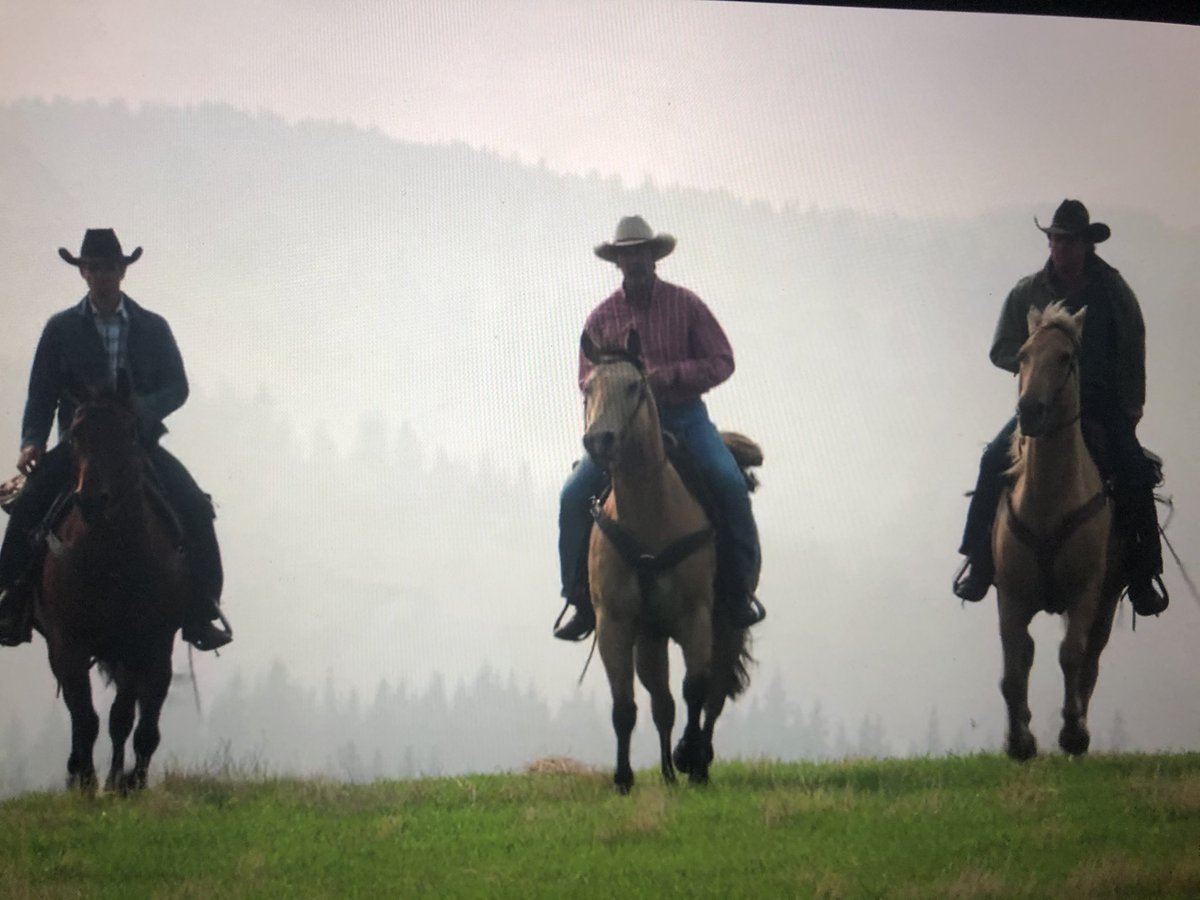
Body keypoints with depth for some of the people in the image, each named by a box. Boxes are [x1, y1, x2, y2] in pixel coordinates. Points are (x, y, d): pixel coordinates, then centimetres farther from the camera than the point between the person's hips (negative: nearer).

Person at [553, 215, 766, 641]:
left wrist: (668, 375, -16)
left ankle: (742, 587, -11)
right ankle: (581, 598, -4)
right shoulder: (602, 317, 7)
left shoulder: (685, 304, 2)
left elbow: (721, 362, -2)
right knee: (574, 495, -17)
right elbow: (588, 382, 10)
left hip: (684, 417, -2)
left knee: (730, 482, -26)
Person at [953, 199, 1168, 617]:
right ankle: (978, 559, -11)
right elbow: (1001, 351, 4)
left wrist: (1131, 408, -5)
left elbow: (1132, 358, 5)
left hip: (1102, 406, -1)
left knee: (1135, 473, -21)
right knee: (995, 460, -21)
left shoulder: (1113, 293, 0)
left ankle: (1143, 571, -10)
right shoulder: (1028, 293, 1)